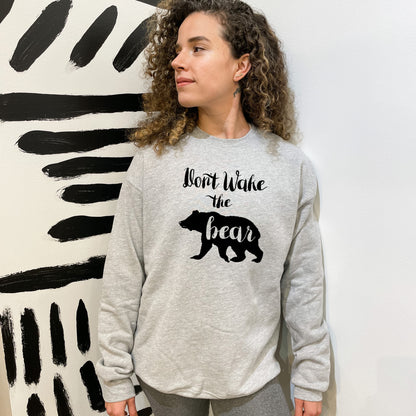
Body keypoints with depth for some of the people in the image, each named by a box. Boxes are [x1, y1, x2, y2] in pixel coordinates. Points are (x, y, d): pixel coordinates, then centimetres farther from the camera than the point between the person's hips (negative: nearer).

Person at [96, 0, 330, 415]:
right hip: (164, 375, 0)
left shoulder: (291, 165, -6)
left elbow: (303, 279, -1)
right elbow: (123, 276, -4)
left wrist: (311, 379, 4)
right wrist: (114, 377, 0)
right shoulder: (153, 157, -8)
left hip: (252, 379, 1)